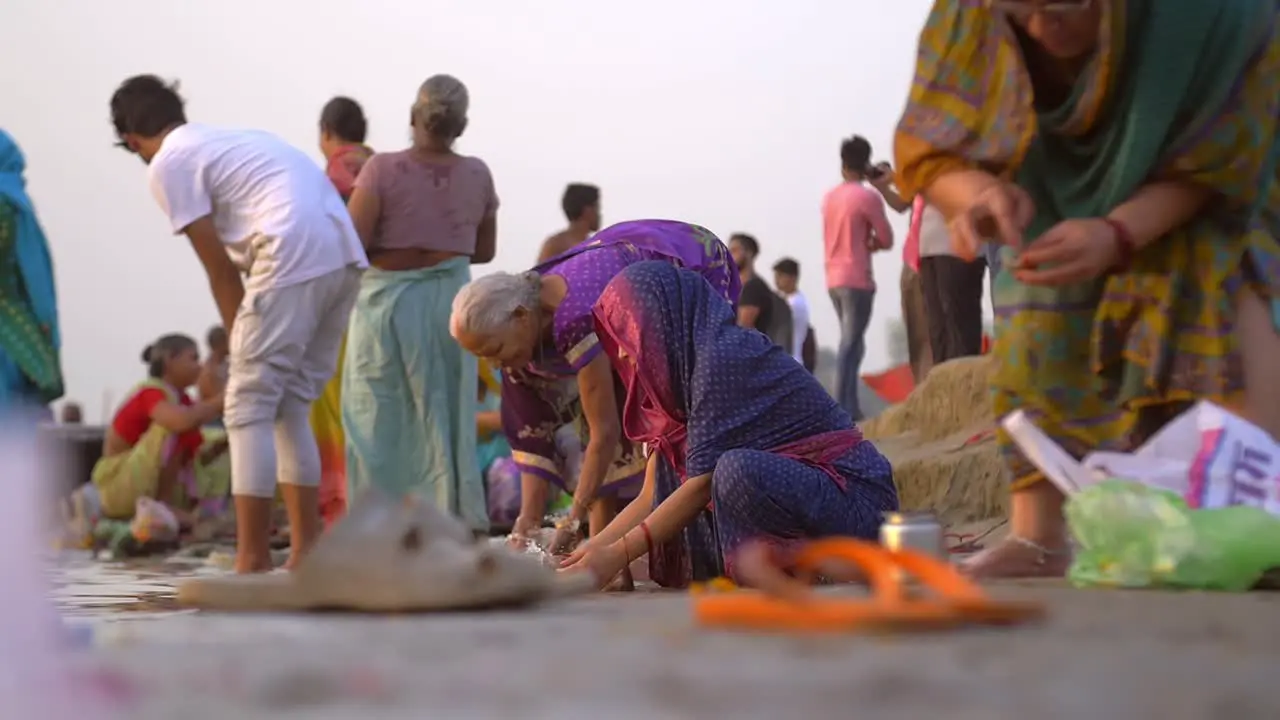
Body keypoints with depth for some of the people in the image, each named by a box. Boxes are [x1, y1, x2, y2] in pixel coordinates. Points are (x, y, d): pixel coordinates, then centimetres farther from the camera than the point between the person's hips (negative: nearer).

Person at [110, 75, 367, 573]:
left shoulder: (168, 165, 6)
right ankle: (306, 555, 16)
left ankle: (252, 561, -1)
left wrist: (240, 342, 13)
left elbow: (220, 269, 4)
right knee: (291, 406, 16)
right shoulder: (237, 140, 30)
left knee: (248, 409, 1)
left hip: (294, 260, -8)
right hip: (344, 256, 8)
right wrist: (248, 343, 26)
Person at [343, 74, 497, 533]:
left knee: (378, 415, 4)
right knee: (445, 414, 11)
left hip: (387, 300, -3)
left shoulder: (383, 169, -11)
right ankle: (457, 524, 14)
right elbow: (484, 252, 10)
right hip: (449, 300, 3)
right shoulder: (477, 175, 0)